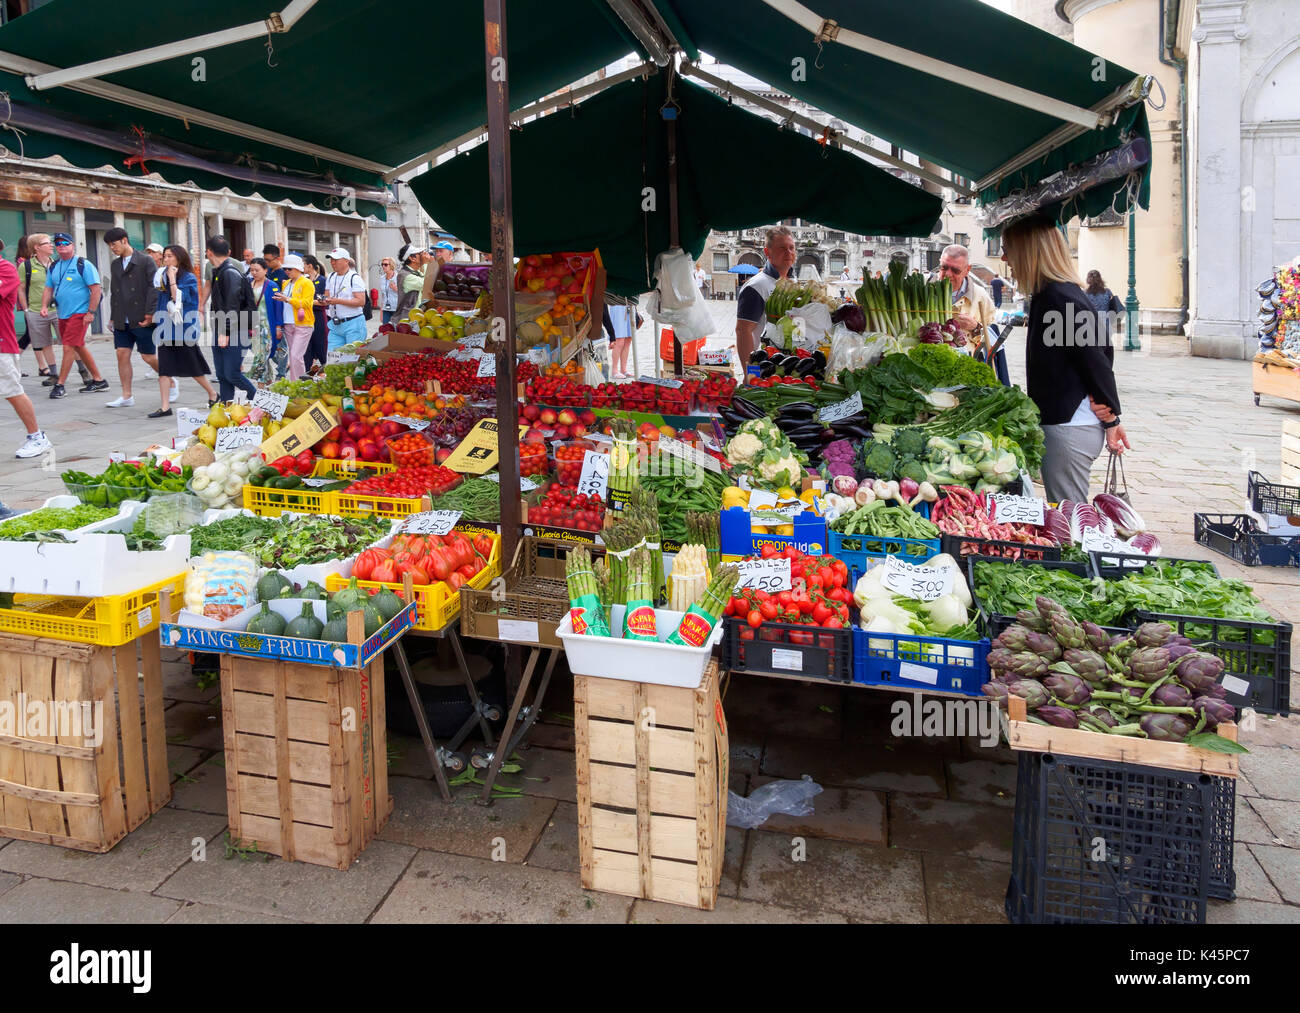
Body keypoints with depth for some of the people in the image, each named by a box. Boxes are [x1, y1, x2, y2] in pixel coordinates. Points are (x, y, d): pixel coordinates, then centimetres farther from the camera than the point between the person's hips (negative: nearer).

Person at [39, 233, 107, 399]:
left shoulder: (83, 265, -7)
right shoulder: (53, 267, 13)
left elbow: (96, 289, -12)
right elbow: (48, 289, 17)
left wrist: (90, 312, -17)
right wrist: (44, 306, 0)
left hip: (80, 313, -8)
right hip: (63, 314, 8)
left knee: (69, 347, -11)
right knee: (79, 347, 12)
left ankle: (59, 385, -8)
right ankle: (98, 380, 21)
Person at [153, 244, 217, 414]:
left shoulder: (189, 278, -6)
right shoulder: (163, 277, 13)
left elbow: (178, 298, -18)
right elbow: (161, 304, 20)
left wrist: (172, 279, -14)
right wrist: (153, 317, 9)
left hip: (183, 329, -6)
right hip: (166, 328, 6)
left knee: (193, 368, 4)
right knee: (164, 368, -3)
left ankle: (213, 394, 26)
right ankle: (165, 407, -4)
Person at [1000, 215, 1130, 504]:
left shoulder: (1059, 297, -17)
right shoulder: (1050, 294, 14)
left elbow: (1096, 358, -17)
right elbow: (1100, 349, 14)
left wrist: (1110, 418, -9)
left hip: (1070, 426, -10)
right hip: (1061, 420, 10)